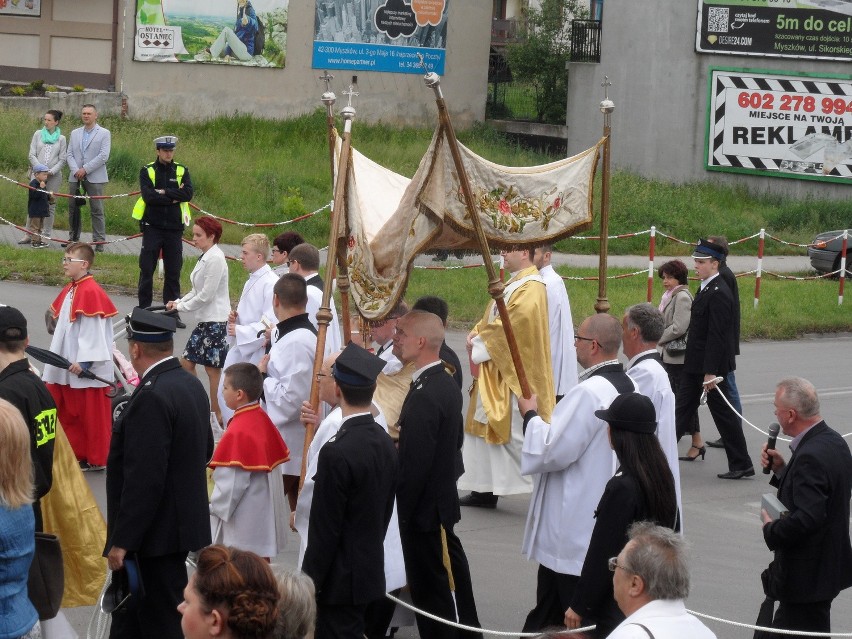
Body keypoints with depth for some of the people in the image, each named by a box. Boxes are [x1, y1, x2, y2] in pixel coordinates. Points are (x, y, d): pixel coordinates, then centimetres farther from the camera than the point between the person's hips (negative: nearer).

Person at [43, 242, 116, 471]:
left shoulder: (91, 292, -17)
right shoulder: (69, 290, 12)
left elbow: (94, 331, -20)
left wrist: (84, 361, -22)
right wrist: (56, 360, 18)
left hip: (87, 369, -10)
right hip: (68, 366, 10)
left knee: (92, 415, 0)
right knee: (69, 412, 13)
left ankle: (96, 459, 9)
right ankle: (77, 454, 22)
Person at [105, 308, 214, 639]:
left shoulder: (152, 397, -23)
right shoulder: (191, 385, 6)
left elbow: (143, 478, -26)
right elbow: (206, 450, 19)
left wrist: (122, 541, -21)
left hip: (158, 533, -9)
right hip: (187, 519, 10)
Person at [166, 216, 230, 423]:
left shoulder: (215, 259, -17)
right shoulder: (205, 258, 12)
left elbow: (206, 295, -19)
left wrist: (181, 307, -10)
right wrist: (178, 302, 4)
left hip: (216, 321, -10)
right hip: (204, 320, 10)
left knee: (213, 368, -2)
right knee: (186, 362, 12)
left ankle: (216, 413, 6)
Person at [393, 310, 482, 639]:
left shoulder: (424, 397, -24)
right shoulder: (447, 384, 6)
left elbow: (414, 466, -24)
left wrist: (399, 512, -17)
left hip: (423, 510, -10)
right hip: (444, 499, 10)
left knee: (430, 590, -1)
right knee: (451, 575, 20)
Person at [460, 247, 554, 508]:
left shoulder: (531, 289, -17)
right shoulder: (514, 284, 15)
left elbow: (511, 325, -23)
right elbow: (493, 317, 19)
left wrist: (479, 343, -13)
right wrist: (476, 334, 0)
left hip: (515, 376, -11)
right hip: (496, 374, 11)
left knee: (517, 432, -9)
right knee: (488, 427, 12)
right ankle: (485, 490, 18)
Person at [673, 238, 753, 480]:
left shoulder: (718, 294, -20)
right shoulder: (706, 288, 11)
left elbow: (717, 335, -23)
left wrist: (711, 372, -24)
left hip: (711, 364, -10)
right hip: (696, 364, 10)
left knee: (723, 413, 0)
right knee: (683, 408, 12)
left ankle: (741, 464, 9)